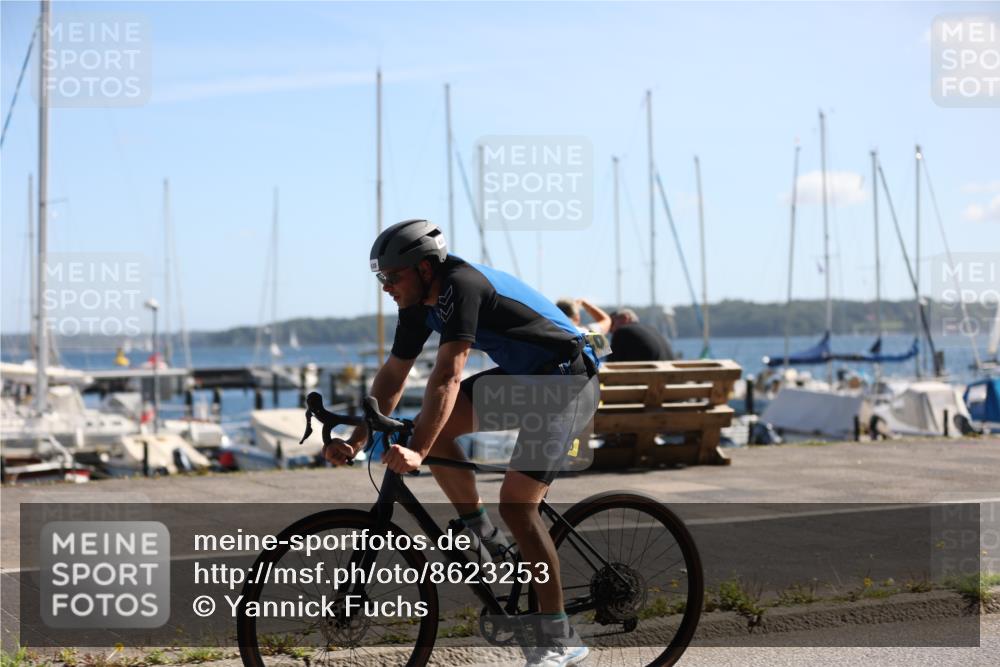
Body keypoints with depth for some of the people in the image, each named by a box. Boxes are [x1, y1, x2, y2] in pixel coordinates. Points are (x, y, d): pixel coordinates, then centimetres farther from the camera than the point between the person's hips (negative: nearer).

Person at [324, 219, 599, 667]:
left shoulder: (462, 286, -26)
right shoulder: (419, 303, 1)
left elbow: (447, 377, -35)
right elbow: (392, 376, 6)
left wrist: (415, 452, -41)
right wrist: (356, 441, -2)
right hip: (521, 377, 9)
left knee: (515, 503, -16)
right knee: (430, 426, -6)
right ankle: (488, 539, 8)